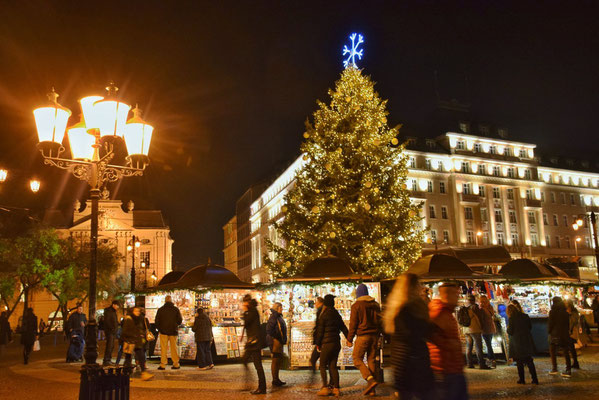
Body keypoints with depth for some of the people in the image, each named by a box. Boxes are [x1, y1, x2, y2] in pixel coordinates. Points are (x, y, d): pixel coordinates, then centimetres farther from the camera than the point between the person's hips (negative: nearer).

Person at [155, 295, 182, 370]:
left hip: (163, 331, -1)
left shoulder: (160, 309, -1)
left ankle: (163, 365, -1)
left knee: (163, 348, 2)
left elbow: (157, 321, 2)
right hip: (173, 331, 1)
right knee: (174, 348, 8)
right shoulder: (176, 309, -1)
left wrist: (159, 329, 17)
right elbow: (180, 320, 1)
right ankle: (176, 364, 10)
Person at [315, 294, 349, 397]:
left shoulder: (323, 315, -8)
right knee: (333, 366, 10)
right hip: (337, 343, 6)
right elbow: (344, 328, 12)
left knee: (323, 365, 3)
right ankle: (336, 388, 5)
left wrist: (318, 344, 2)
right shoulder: (337, 314, 10)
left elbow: (320, 331, -6)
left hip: (327, 343, -6)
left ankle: (325, 388, -4)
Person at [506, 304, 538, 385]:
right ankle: (534, 379, 9)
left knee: (519, 361, 7)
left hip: (517, 342, -4)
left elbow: (510, 332, -12)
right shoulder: (525, 316, 2)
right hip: (527, 341, 4)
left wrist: (508, 328, 9)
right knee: (529, 360, 12)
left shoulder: (511, 318, -12)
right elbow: (530, 327, 12)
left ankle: (521, 379, 10)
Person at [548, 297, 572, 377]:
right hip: (565, 334, 5)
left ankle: (554, 368, 1)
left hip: (555, 334, -5)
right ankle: (568, 370, 7)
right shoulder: (565, 312, 5)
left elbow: (550, 324, -9)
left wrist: (549, 331, 6)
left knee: (552, 350, 7)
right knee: (566, 352, 7)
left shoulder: (552, 312, -10)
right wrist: (567, 331, 19)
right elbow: (568, 323, 11)